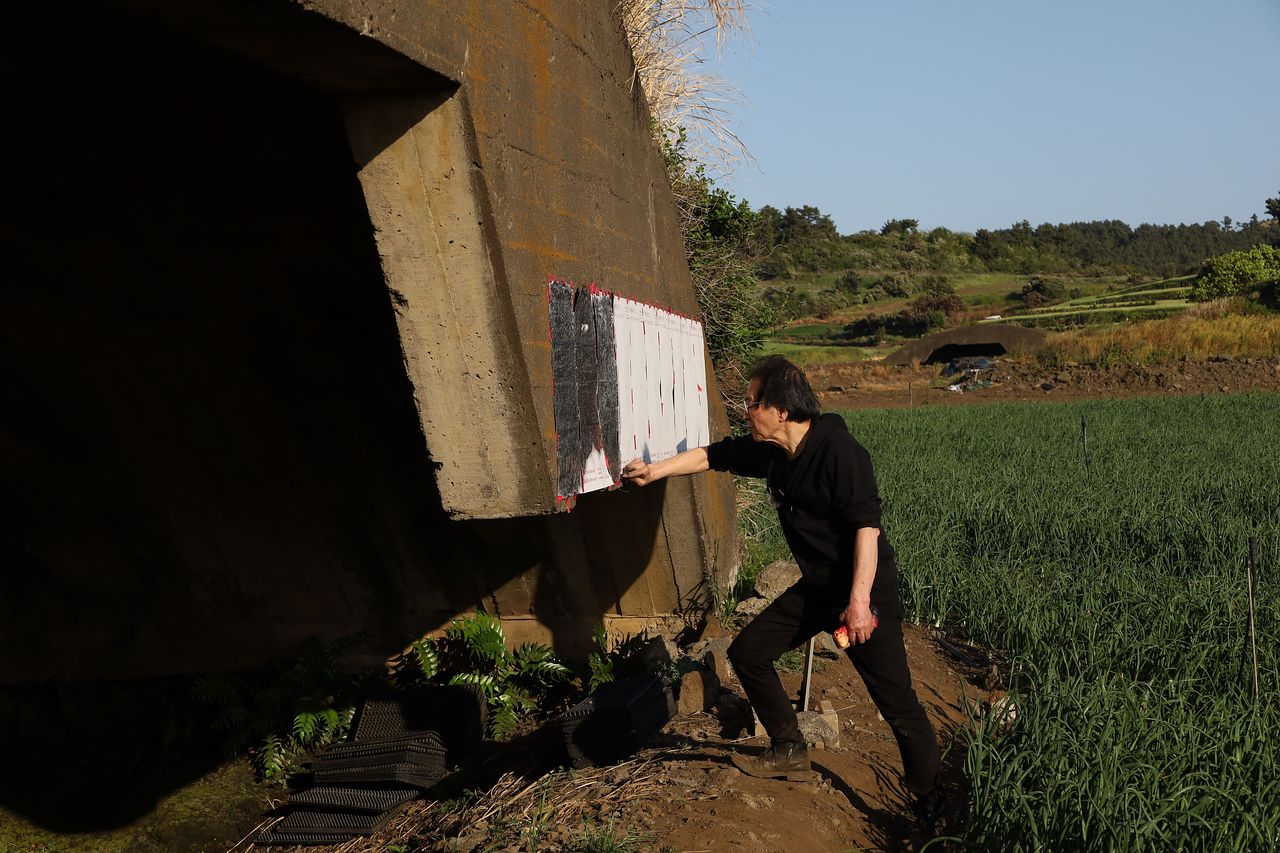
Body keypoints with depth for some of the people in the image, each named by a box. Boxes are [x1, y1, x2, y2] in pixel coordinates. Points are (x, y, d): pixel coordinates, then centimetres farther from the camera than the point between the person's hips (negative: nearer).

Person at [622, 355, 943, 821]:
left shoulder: (839, 452, -23)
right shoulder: (767, 450, 1)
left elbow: (867, 526, -26)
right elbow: (710, 456, 14)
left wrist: (859, 600, -29)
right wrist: (655, 471, 8)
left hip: (865, 589, -8)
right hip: (816, 587, 8)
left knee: (896, 701, -6)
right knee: (747, 651, 9)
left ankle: (932, 801, 11)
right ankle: (790, 753, 22)